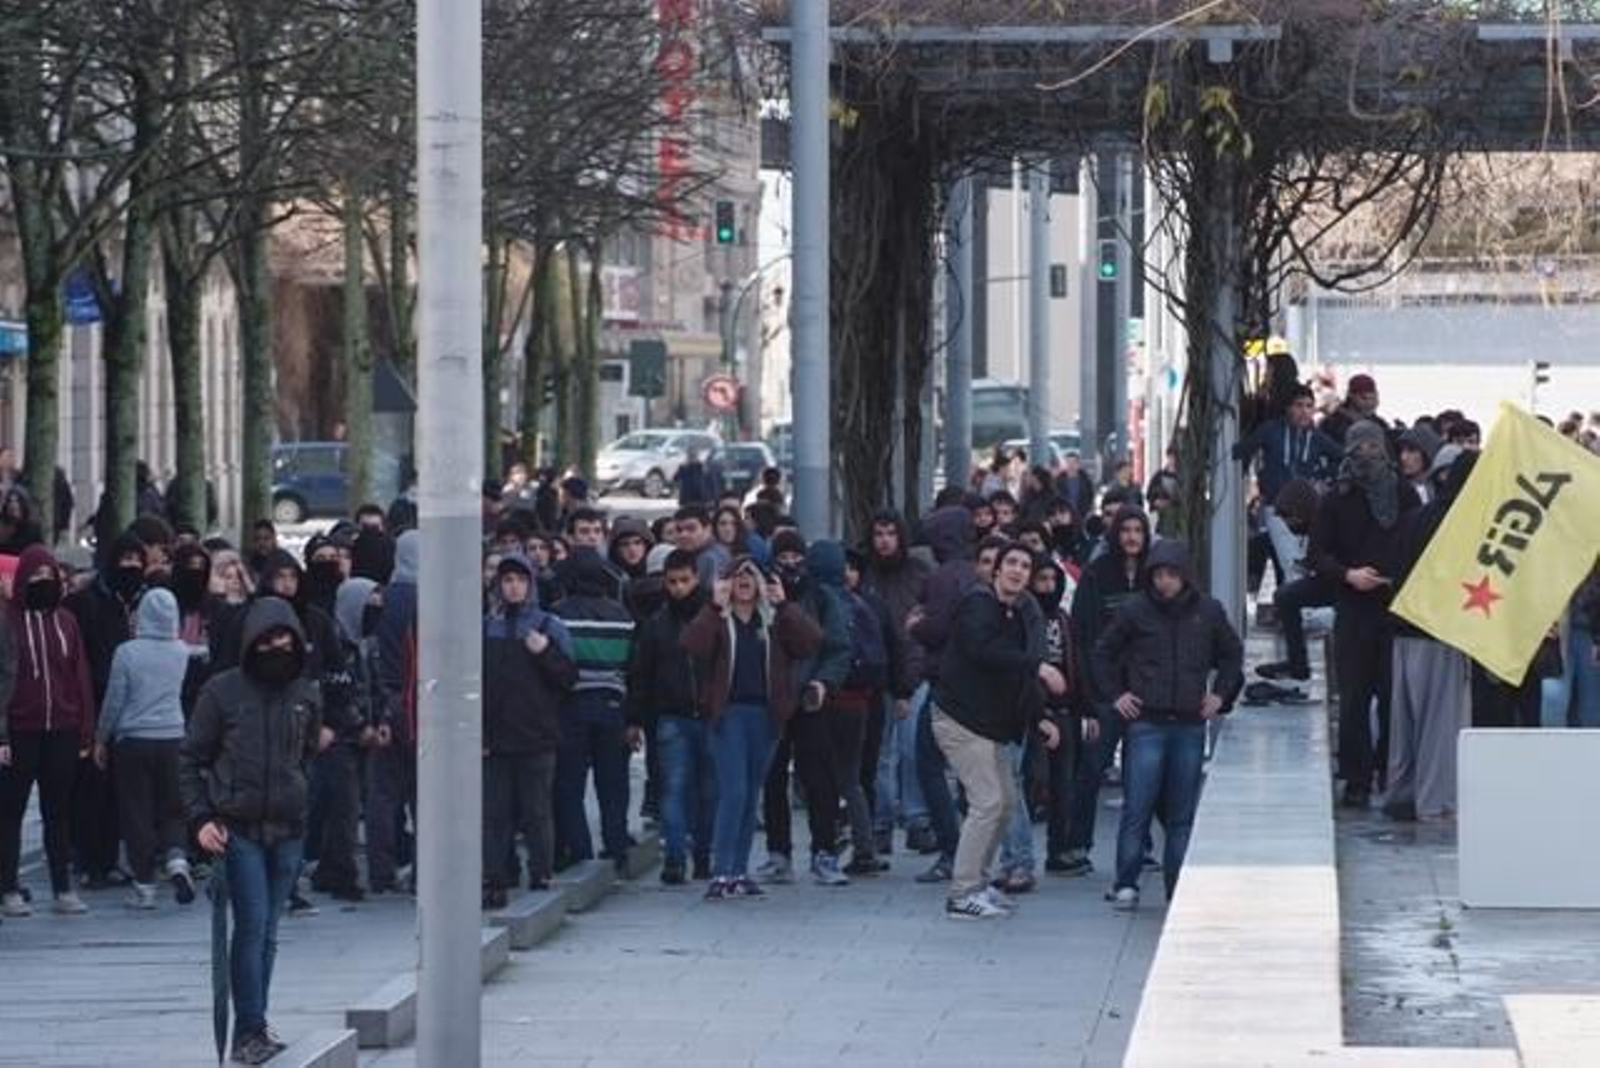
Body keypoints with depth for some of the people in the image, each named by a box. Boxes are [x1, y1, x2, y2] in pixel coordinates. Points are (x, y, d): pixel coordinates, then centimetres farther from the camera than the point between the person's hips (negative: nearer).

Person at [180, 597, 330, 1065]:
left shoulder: (305, 693, 7)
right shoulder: (223, 690, -3)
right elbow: (190, 758, 2)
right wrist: (200, 818, -6)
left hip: (288, 829, 4)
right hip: (238, 828, -4)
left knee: (267, 934, 8)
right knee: (252, 926, -11)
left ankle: (252, 1030, 16)